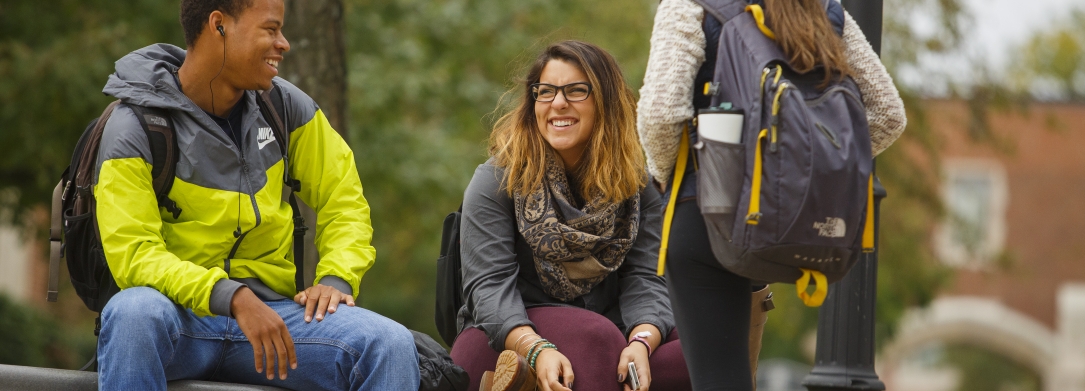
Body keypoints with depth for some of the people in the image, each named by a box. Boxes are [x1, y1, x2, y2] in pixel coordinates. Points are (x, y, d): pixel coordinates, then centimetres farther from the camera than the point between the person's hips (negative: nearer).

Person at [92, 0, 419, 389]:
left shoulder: (284, 105, 7)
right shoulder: (134, 128, -8)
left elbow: (342, 198, 15)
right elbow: (133, 255, -17)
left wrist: (336, 278, -5)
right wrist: (234, 297, -30)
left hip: (269, 308, 3)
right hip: (182, 312, -3)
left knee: (391, 344, -23)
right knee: (134, 312, -40)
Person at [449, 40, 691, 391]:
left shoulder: (638, 183, 5)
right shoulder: (496, 180, -3)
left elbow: (644, 279, -6)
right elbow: (489, 285, -13)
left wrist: (641, 343, -29)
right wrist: (537, 350, -33)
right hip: (508, 336, -4)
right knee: (598, 336, -35)